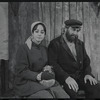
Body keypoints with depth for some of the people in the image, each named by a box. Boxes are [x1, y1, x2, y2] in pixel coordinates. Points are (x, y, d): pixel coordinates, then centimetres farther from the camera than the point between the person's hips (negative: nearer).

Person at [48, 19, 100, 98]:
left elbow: (86, 60, 17)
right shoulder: (55, 44, 0)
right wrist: (66, 77, -24)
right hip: (64, 78, -5)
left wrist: (88, 73, -5)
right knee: (72, 92, -35)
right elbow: (53, 63, -11)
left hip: (81, 76, 5)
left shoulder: (80, 44, 19)